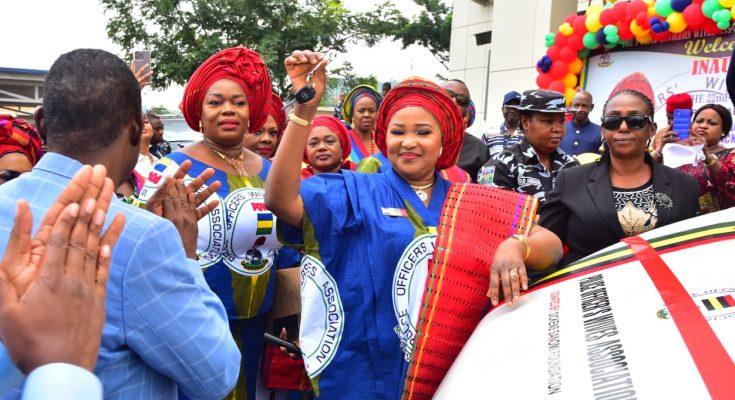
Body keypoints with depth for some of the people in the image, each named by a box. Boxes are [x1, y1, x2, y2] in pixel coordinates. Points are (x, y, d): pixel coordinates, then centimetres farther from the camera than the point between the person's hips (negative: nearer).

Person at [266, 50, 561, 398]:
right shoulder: (356, 191, -3)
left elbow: (551, 245, -5)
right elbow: (281, 200, -19)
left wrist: (514, 245, -28)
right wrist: (305, 107, -25)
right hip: (367, 372, -2)